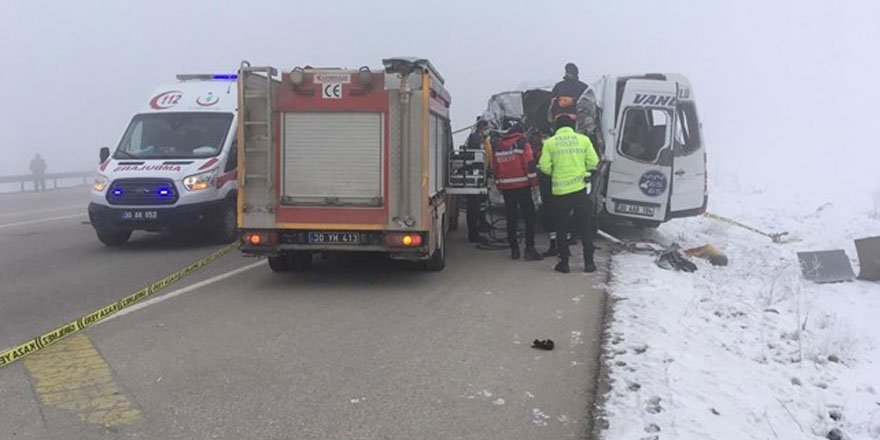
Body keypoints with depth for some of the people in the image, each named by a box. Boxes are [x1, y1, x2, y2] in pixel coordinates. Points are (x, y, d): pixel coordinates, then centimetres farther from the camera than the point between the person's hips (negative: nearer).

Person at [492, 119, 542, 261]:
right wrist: (534, 181, -5)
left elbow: (495, 168, 13)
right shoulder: (522, 142, -5)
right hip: (522, 186, -5)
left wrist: (499, 185, 21)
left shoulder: (497, 147, 10)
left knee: (511, 218, 11)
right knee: (529, 217, -1)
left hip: (506, 188, 5)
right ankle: (529, 249, -7)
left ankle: (514, 249, 13)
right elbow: (529, 163, -12)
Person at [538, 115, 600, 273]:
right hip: (580, 189, 0)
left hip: (559, 190, 0)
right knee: (585, 227, 10)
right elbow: (593, 162, -1)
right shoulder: (583, 140, 0)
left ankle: (564, 263, 13)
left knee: (561, 228, 11)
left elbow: (545, 166, -5)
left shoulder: (549, 143, -1)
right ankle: (589, 262, 12)